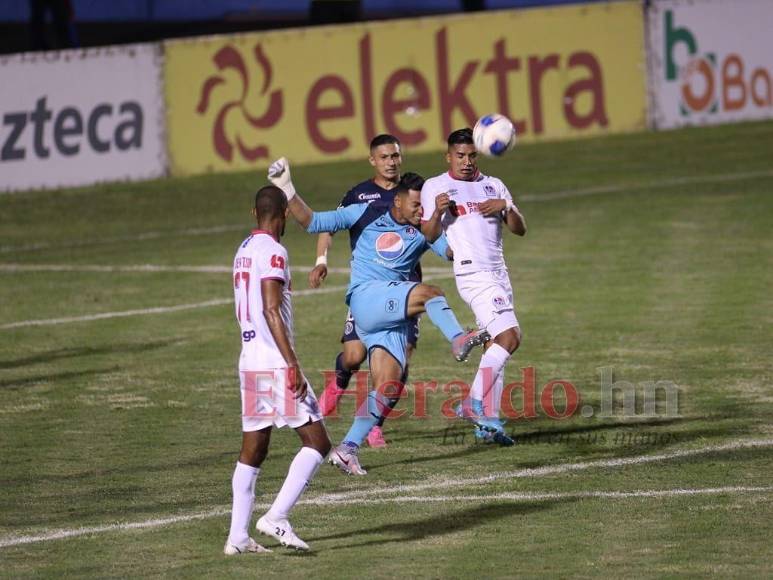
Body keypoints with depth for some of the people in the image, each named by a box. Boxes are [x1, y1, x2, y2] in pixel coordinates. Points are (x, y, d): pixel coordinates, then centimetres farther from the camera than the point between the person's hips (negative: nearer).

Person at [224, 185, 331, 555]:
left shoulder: (243, 250, 15)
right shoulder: (273, 253, -11)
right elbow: (271, 310, -19)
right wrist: (293, 365, -20)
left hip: (248, 363, 9)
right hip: (276, 362, -9)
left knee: (252, 451, 11)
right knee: (317, 442, -5)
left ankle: (238, 536, 8)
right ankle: (276, 517, -14)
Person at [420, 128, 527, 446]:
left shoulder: (493, 186, 17)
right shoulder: (435, 187, 3)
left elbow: (520, 229, 11)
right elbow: (428, 236, -2)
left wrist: (505, 207, -8)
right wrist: (438, 212, -20)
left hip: (499, 273, 6)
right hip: (473, 274, -6)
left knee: (496, 344, 3)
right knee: (509, 337, -17)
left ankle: (486, 419, 5)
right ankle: (477, 402, -10)